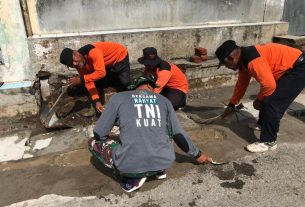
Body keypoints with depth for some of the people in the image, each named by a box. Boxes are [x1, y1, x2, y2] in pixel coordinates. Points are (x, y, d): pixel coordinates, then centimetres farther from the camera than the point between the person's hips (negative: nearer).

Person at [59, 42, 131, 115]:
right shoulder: (80, 66, -16)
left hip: (120, 56, -6)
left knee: (125, 82, -21)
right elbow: (89, 83, -16)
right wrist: (96, 101, -27)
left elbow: (101, 72, -46)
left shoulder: (92, 52, -41)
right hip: (107, 64, 6)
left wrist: (81, 79, -41)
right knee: (98, 83, -4)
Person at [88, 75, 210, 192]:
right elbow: (178, 134, 20)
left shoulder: (118, 98, 9)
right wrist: (197, 155, 36)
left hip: (130, 165, -3)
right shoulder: (164, 100, 15)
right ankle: (160, 170, 20)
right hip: (164, 162, 4)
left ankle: (131, 177, 5)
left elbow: (99, 133, 9)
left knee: (94, 142, 21)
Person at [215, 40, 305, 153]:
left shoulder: (252, 60, -29)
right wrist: (231, 105, 23)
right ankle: (262, 124, 39)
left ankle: (268, 142, -3)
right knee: (267, 98, 19)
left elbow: (269, 85, -32)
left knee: (272, 103, -13)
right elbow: (241, 84, 16)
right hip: (288, 69, 10)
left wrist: (258, 100, -12)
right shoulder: (243, 60, 5)